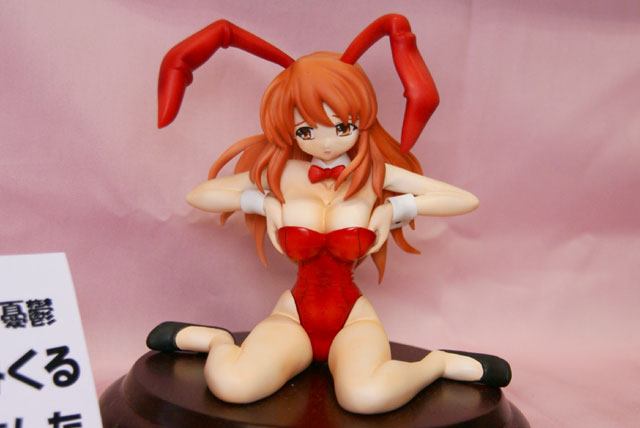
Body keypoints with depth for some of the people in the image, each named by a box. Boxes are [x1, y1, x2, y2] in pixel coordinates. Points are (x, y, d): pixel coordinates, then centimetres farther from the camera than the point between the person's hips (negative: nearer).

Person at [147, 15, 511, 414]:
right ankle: (219, 341, 3)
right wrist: (261, 202, -4)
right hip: (293, 314, 1)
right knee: (230, 383, -32)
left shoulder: (377, 174, -2)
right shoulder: (279, 173, 0)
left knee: (367, 395, -37)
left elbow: (467, 200, 2)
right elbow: (198, 194, 9)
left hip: (353, 315, 0)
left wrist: (397, 208, -8)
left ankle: (440, 363, -6)